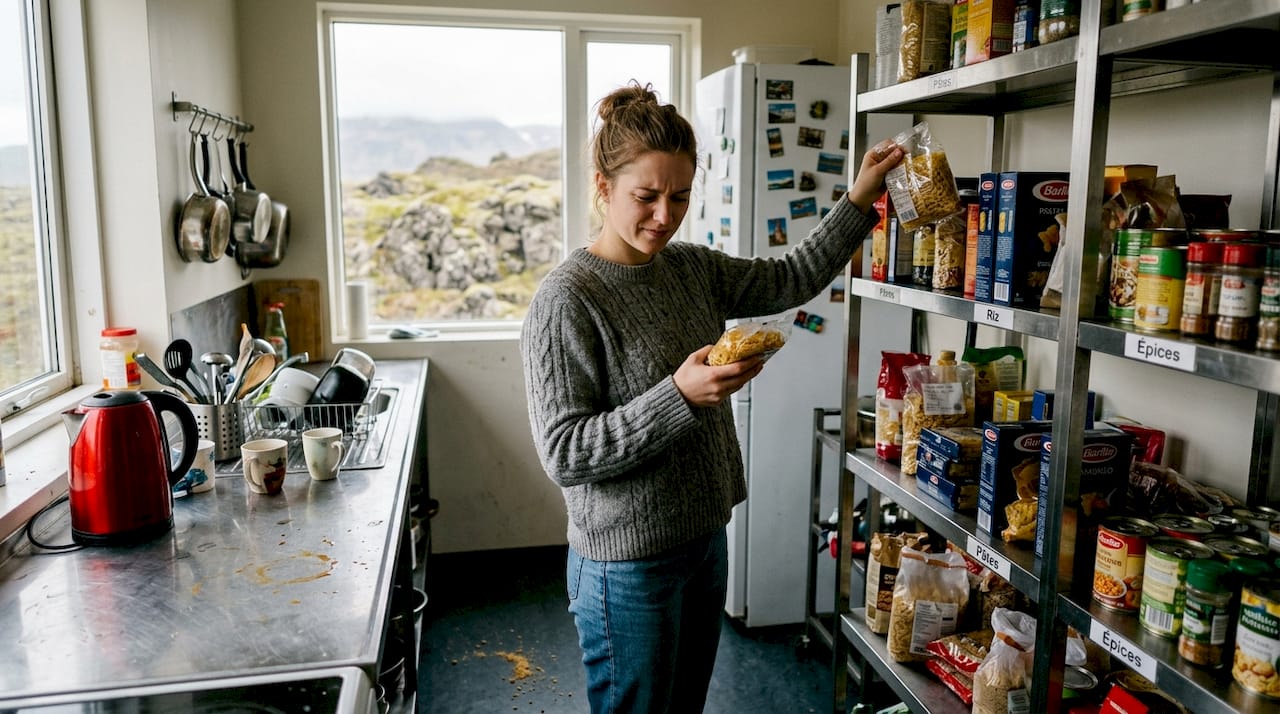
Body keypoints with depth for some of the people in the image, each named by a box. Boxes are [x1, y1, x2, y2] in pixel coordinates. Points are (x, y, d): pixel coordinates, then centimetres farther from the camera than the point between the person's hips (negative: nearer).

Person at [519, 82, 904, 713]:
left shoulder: (693, 268, 3)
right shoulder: (566, 300, -20)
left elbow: (788, 280, 14)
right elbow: (562, 454, -22)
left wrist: (858, 201, 6)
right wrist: (679, 396, -30)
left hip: (704, 539, 7)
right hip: (628, 566, -7)